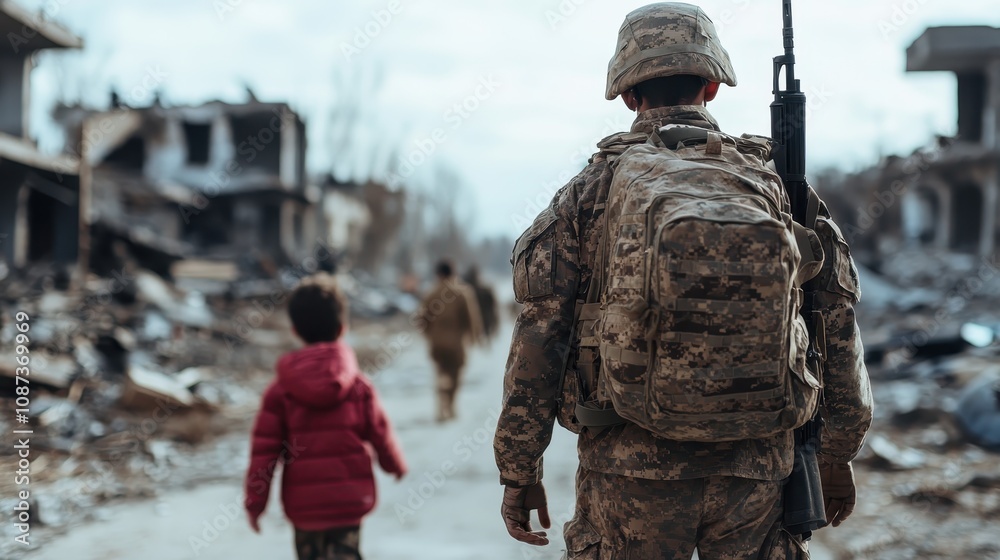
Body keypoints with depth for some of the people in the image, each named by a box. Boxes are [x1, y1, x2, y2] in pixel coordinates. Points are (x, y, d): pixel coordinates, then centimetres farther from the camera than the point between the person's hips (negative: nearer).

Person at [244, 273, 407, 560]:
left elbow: (264, 451, -8)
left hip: (303, 505, 1)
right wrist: (396, 465, 25)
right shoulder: (360, 386, -4)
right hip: (350, 500, -1)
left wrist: (255, 501, 0)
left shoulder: (280, 391, -6)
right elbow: (380, 434, 5)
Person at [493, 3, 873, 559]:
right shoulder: (774, 185, 4)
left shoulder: (590, 191, -1)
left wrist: (519, 472, 5)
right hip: (753, 471, 2)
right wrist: (836, 456, 18)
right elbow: (836, 330, 7)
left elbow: (539, 337, -3)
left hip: (629, 472, -1)